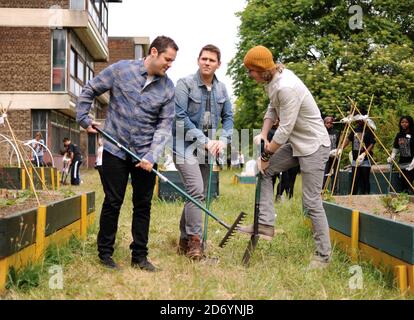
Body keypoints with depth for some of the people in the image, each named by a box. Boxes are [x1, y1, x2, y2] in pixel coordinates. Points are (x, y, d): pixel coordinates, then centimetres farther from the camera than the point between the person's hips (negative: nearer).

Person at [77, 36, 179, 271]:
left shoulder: (168, 87, 0)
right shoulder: (120, 70, -5)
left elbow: (165, 125, -3)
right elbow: (89, 91, 5)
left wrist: (152, 156, -14)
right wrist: (84, 119, 2)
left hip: (146, 155, 3)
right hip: (116, 150, -2)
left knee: (143, 205, 7)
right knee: (113, 203, 4)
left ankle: (140, 256, 19)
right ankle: (105, 253, 19)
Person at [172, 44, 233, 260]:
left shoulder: (221, 89, 8)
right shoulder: (185, 84, -9)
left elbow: (228, 117, 15)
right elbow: (180, 117, -15)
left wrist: (223, 140, -4)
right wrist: (205, 141, -17)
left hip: (206, 148, 6)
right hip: (185, 145, -6)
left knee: (199, 195, 10)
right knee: (196, 191, -19)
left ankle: (184, 241, 23)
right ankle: (194, 240, -9)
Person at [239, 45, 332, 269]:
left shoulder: (286, 87, -27)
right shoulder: (273, 81, 2)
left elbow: (285, 129, -24)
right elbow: (272, 108, 17)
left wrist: (266, 156, -13)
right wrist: (263, 134, 2)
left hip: (314, 146, -10)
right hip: (296, 143, 10)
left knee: (311, 202, -6)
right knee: (264, 170, 9)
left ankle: (323, 255, 6)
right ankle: (266, 224, 8)